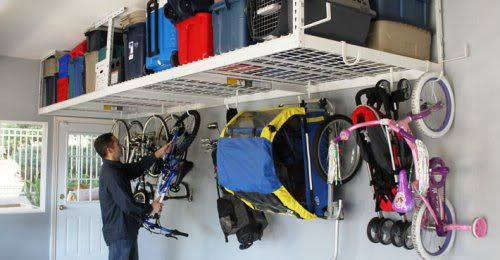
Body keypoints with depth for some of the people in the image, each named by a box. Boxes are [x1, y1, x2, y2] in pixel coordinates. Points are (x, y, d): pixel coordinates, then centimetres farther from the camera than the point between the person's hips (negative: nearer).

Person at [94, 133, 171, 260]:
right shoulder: (111, 174, -23)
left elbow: (137, 168, 13)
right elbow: (127, 205, -24)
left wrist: (158, 153, 13)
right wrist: (150, 208, -9)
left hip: (126, 230, 10)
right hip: (119, 232, -10)